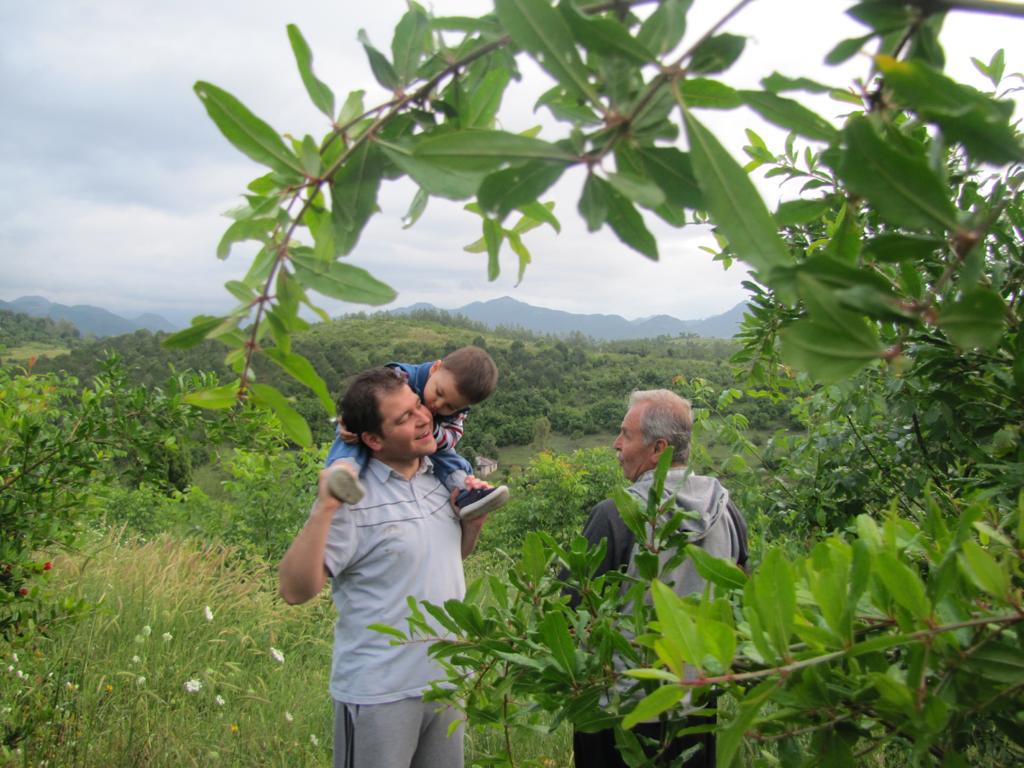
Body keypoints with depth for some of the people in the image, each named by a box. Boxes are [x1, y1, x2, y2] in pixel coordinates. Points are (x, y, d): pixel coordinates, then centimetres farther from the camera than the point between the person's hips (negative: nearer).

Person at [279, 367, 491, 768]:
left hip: (447, 681, 6)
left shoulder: (440, 476, 2)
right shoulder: (351, 498, -18)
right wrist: (323, 509, -32)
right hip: (380, 693, -6)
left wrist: (474, 517, -2)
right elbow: (295, 590, -20)